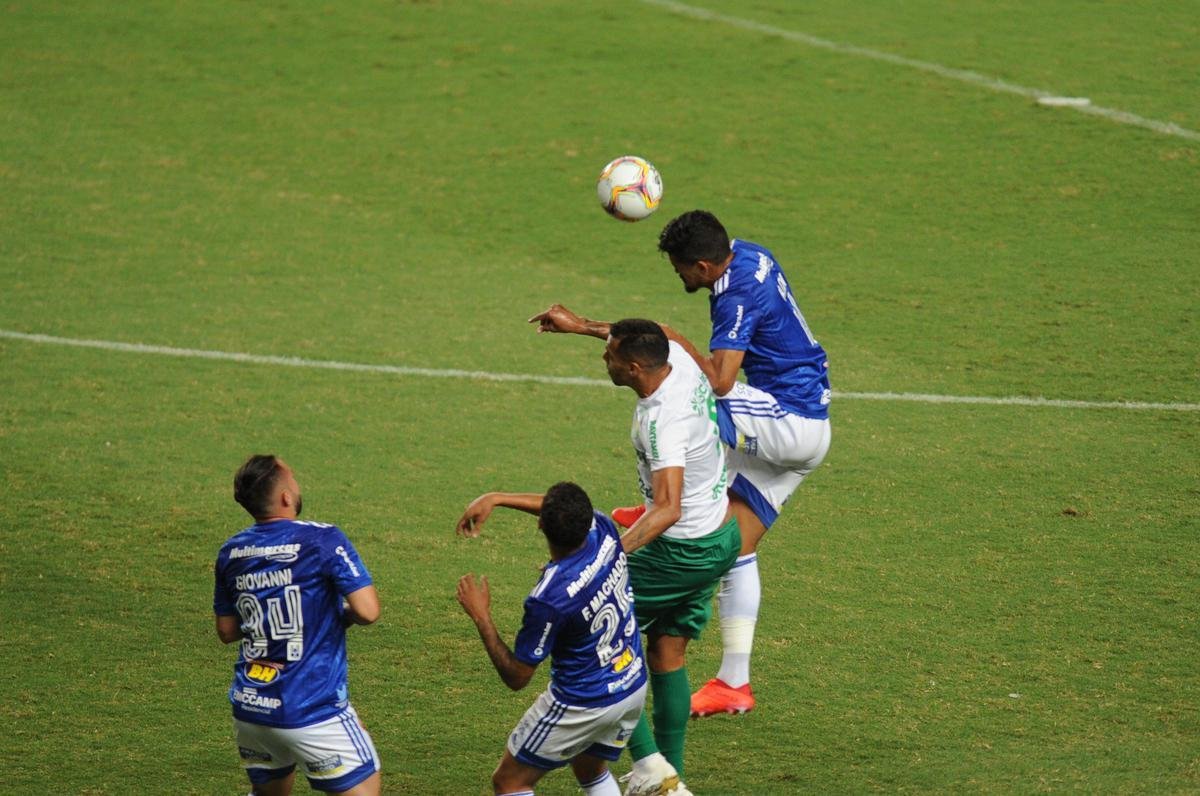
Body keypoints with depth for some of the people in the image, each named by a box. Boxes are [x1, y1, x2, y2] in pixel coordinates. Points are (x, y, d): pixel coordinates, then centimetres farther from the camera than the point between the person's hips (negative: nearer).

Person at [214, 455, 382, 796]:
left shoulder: (231, 553, 5)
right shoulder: (323, 540, -13)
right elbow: (368, 611, -17)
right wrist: (342, 615, 4)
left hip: (249, 706, 6)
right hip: (312, 710, -6)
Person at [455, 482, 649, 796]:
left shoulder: (549, 599, -33)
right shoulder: (604, 532, -17)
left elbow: (516, 677, -19)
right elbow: (570, 513, 10)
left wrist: (480, 617, -13)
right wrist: (496, 498, 6)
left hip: (583, 705, -7)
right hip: (633, 687, 7)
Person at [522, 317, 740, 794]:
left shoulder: (663, 420, -31)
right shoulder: (679, 358, -6)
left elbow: (668, 509, -40)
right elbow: (645, 338, 21)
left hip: (684, 552, -9)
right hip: (721, 536, 9)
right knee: (667, 654, 16)